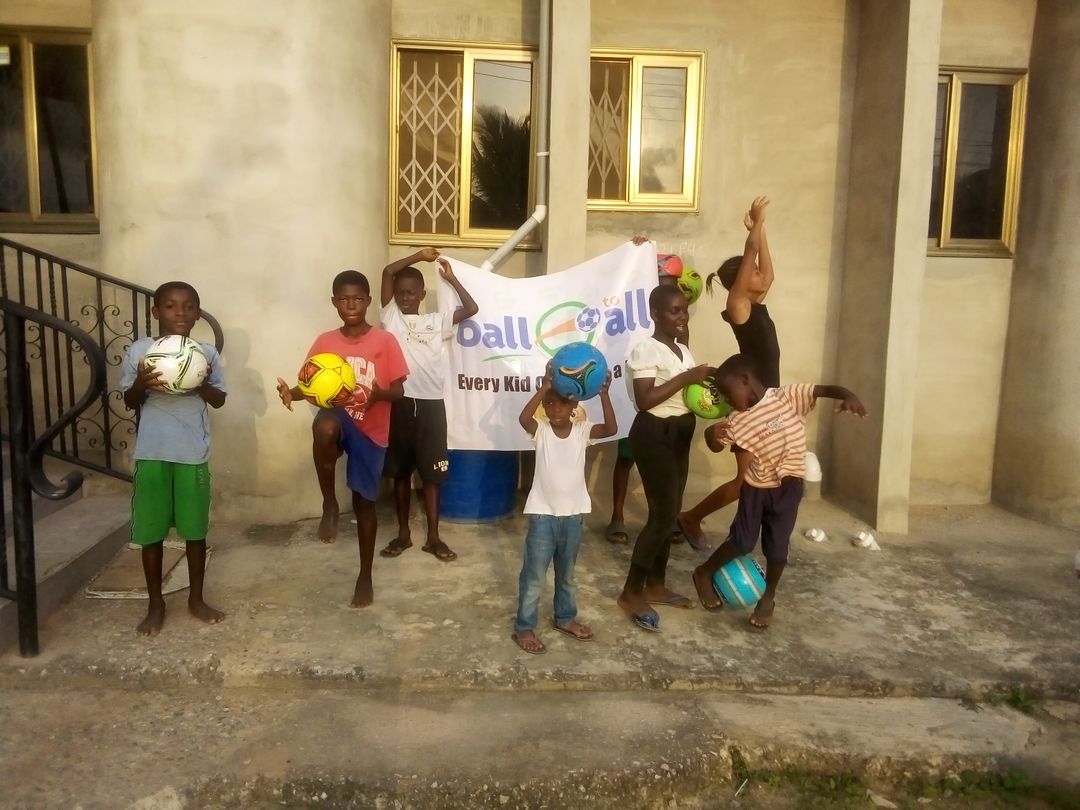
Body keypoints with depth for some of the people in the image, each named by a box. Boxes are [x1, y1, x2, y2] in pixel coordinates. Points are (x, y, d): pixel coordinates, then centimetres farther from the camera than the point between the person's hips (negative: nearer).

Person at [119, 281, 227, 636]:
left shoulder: (206, 353, 1)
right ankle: (155, 603, 24)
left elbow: (219, 400, 3)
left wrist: (201, 384, -16)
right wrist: (141, 385, -17)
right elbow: (129, 402, 5)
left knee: (195, 529, 9)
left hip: (193, 453, 0)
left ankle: (196, 598, 26)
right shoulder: (139, 350, 0)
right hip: (151, 452, 0)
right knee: (151, 531, 8)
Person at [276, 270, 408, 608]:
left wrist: (379, 394, -27)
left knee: (364, 501, 7)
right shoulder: (325, 342, 2)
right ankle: (329, 506, -16)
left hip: (370, 429, -1)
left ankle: (365, 577, 25)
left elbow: (399, 390, -5)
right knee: (323, 426, -37)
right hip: (339, 419, 1)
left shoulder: (384, 341, -5)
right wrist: (291, 392, -17)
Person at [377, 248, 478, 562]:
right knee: (400, 471, 10)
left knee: (430, 473, 5)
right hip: (399, 403, 0)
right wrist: (419, 256, 2)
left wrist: (450, 277, 8)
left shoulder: (436, 321, 10)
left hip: (430, 404, 0)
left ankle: (433, 536, 14)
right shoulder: (390, 316, 7)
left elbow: (471, 309, 2)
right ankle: (403, 533, 22)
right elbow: (388, 272, -3)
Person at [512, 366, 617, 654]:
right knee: (534, 576, 4)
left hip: (573, 514, 3)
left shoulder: (582, 431, -3)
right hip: (543, 514, -3)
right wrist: (544, 388, -37)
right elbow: (523, 418, -30)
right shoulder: (541, 430, -8)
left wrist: (603, 394, -31)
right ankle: (524, 627, 17)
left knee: (567, 574, 21)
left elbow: (611, 429, -20)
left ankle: (565, 617, 39)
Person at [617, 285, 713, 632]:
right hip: (654, 435, -9)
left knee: (669, 513, 14)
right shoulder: (646, 350, -16)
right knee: (663, 515, -9)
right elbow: (644, 400, -25)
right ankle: (631, 593, 4)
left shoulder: (683, 350, 11)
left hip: (679, 434, 9)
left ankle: (655, 585, 28)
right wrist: (686, 377, -25)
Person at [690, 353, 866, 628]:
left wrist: (847, 395, -43)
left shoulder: (787, 396, -15)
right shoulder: (737, 420, -4)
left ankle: (768, 598, 27)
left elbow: (824, 389, -22)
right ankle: (704, 573, 25)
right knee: (742, 541, 3)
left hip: (787, 487, -2)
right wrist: (711, 434, -20)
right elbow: (717, 447, 3)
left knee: (777, 546, 5)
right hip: (756, 487, 2)